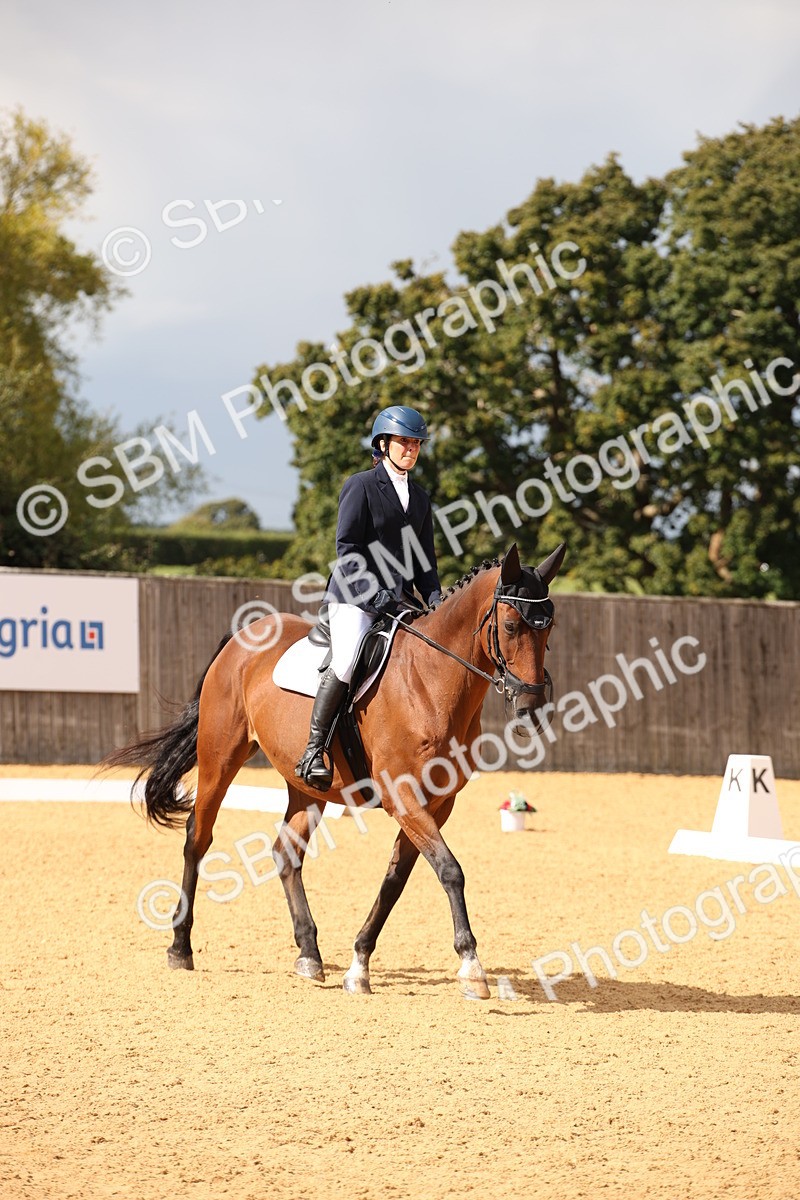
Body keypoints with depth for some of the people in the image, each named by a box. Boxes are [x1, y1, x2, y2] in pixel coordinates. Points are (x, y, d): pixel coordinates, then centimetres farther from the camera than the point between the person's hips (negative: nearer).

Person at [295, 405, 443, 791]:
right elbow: (347, 548, -8)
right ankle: (313, 751, -23)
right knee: (346, 660, -29)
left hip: (398, 602, 7)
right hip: (355, 596, -7)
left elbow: (425, 559, 18)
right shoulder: (361, 486, 0)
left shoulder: (420, 498, 19)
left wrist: (435, 599, 0)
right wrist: (375, 592, -19)